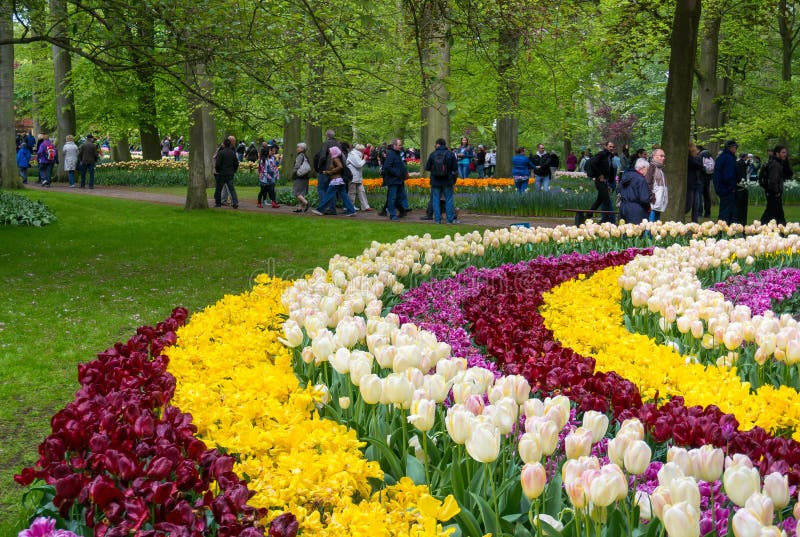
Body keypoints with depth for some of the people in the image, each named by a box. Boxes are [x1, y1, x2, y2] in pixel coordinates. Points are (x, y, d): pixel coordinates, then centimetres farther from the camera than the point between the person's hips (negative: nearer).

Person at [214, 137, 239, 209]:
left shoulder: (221, 152, -13)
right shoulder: (233, 153, 4)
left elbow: (217, 164, -15)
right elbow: (236, 163, 8)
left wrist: (217, 170, 3)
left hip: (222, 173, -4)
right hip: (230, 173, 4)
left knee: (218, 189, 9)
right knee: (231, 188, 5)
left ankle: (218, 203, 15)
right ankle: (235, 202, -9)